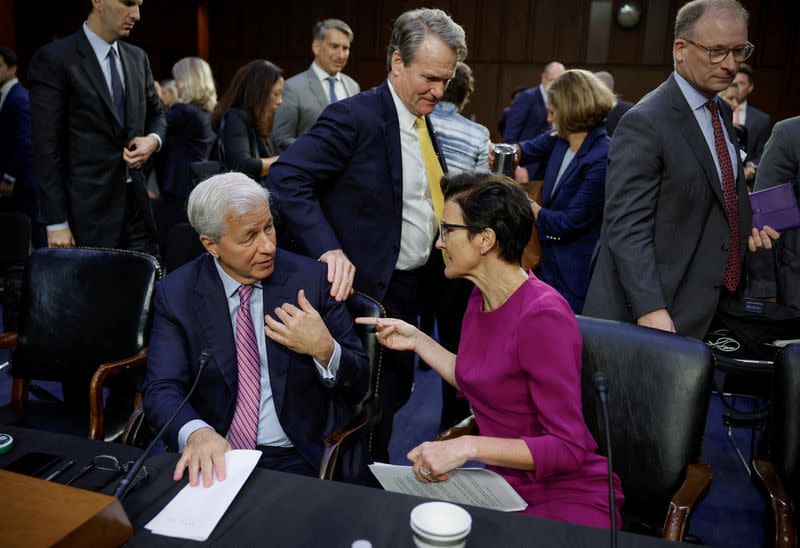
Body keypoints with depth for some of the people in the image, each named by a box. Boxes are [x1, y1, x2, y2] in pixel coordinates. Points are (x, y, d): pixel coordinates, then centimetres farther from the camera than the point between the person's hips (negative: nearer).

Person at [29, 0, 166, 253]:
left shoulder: (137, 58, 11)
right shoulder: (54, 59, -7)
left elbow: (156, 113, 24)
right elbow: (47, 147, -10)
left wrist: (153, 139, -1)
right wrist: (57, 222, -13)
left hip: (138, 206, 6)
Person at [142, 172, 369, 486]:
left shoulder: (310, 279, -2)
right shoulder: (175, 293, 0)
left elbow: (357, 387, 3)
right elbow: (161, 390, -8)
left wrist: (325, 349, -19)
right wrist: (197, 433, -30)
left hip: (293, 460, 0)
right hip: (213, 457, 1)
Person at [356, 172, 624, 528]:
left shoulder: (542, 316, -23)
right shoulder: (482, 297, 3)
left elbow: (568, 448, -23)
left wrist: (469, 446, -31)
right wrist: (418, 341, 8)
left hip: (568, 498, -7)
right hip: (503, 485, 7)